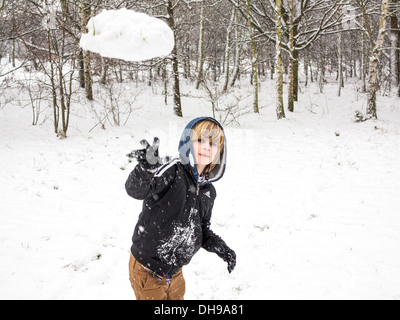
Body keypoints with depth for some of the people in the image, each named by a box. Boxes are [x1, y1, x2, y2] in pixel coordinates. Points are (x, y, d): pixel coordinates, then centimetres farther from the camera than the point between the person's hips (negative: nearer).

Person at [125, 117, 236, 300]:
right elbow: (135, 190, -39)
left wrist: (220, 248, -4)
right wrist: (147, 169, -60)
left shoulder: (209, 191, 1)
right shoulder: (173, 172, -21)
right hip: (147, 270, -7)